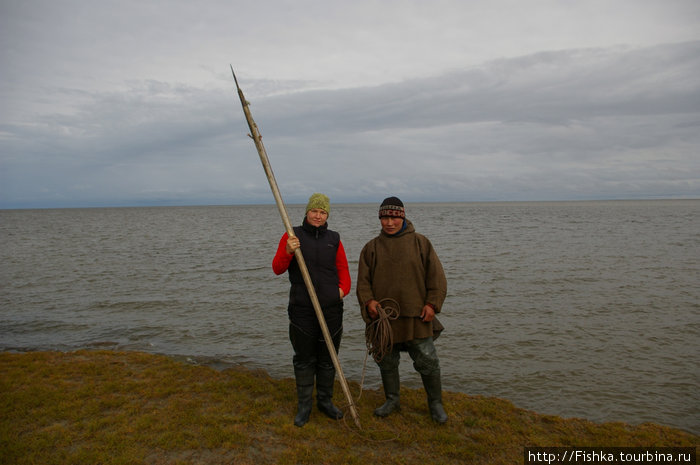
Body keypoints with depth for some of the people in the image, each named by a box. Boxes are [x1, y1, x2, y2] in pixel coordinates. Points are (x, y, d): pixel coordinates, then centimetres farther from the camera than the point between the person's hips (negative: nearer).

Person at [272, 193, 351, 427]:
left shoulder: (333, 239, 8)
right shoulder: (292, 235, 1)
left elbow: (343, 268, 13)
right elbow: (277, 268, -5)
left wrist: (343, 288, -6)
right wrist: (288, 252, -24)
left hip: (331, 309, 3)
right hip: (302, 310, -2)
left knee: (328, 358, 13)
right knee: (304, 359, 7)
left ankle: (325, 401, 30)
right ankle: (304, 405, 22)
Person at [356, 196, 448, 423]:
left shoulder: (420, 242, 3)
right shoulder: (371, 247, 7)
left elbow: (436, 276, 2)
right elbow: (363, 281, 7)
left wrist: (432, 303, -8)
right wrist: (368, 301, -10)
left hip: (416, 315, -2)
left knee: (427, 361, 3)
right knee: (387, 361, 13)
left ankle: (435, 403, 25)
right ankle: (392, 399, 34)